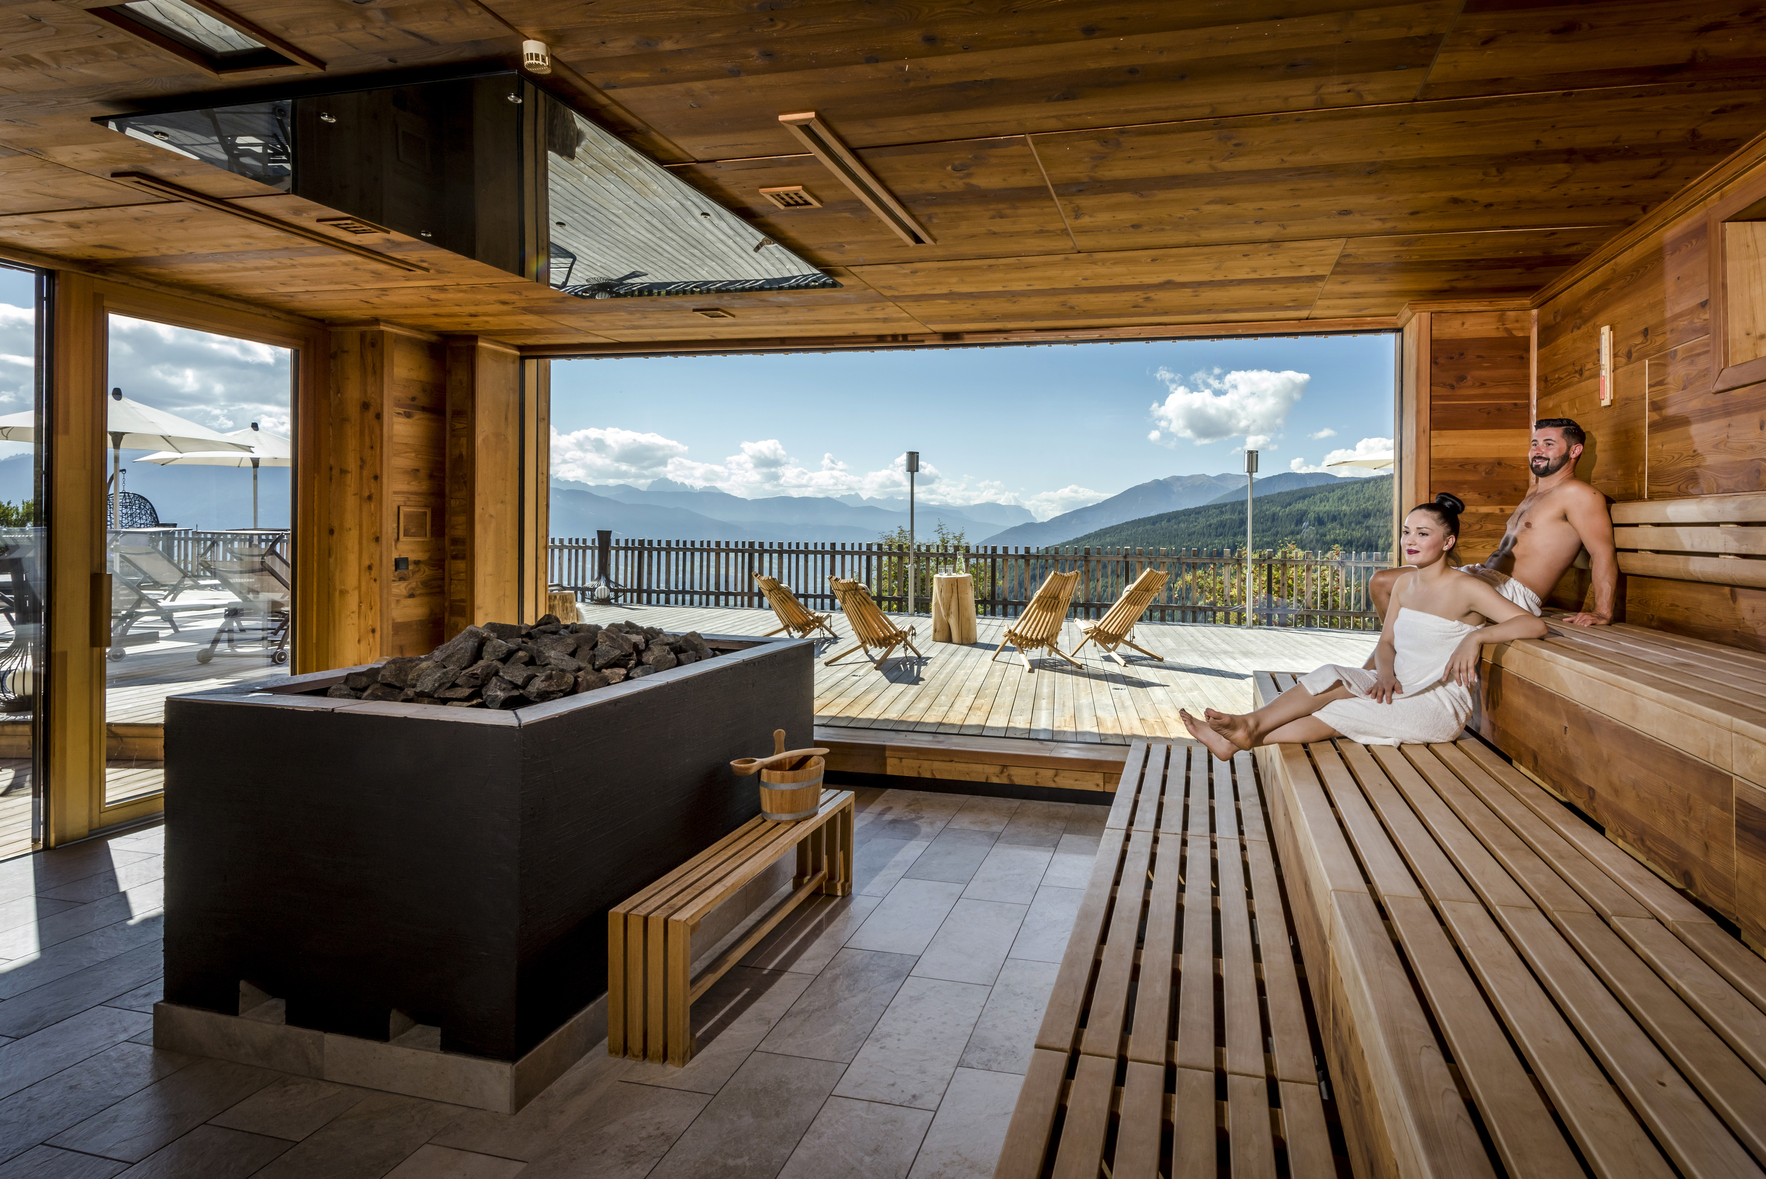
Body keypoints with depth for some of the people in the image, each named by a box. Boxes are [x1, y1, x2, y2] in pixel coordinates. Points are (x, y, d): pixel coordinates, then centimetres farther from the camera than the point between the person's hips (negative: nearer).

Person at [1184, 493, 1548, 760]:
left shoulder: (1468, 589, -12)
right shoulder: (1404, 583, 10)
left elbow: (1534, 625, -18)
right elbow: (1386, 642, 12)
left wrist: (1476, 635, -32)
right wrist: (1386, 673, -10)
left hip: (1442, 704, -6)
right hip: (1400, 688, 6)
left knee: (1344, 710, -24)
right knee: (1331, 677, -19)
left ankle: (1250, 736, -24)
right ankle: (1251, 722, -27)